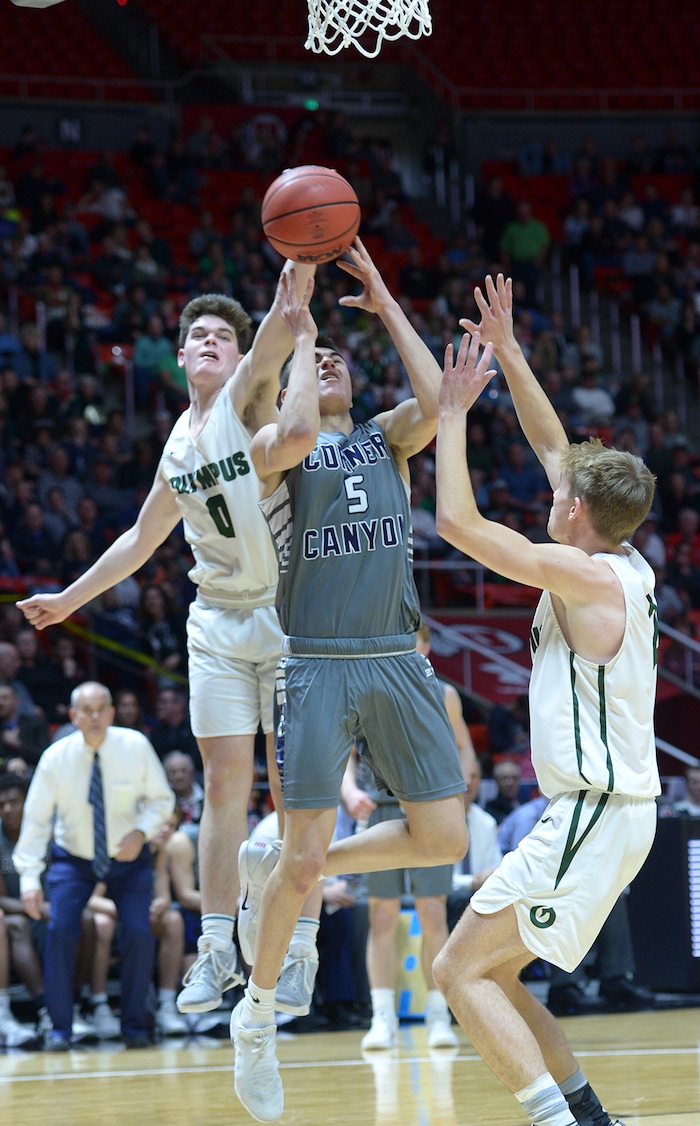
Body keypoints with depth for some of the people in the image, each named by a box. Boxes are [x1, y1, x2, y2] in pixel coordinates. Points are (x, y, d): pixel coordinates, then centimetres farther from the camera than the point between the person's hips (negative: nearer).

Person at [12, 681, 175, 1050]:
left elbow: (161, 798, -3)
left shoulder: (135, 747, -15)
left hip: (127, 858, 0)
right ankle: (60, 1028, -8)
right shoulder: (56, 757, -16)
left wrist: (141, 831, -23)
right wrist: (29, 877, -18)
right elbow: (36, 818, -11)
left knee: (139, 933, -15)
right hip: (72, 857, 0)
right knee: (60, 929, -19)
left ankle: (134, 1025, 4)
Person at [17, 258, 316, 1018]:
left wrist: (299, 267, -42)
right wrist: (70, 599, 29)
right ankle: (217, 948, 4)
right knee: (224, 781, 1)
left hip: (284, 611, -5)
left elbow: (280, 333, -25)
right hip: (216, 620, 5)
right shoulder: (178, 443, 12)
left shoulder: (248, 398, -5)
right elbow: (143, 538, 26)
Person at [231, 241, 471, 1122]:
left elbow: (438, 404, -5)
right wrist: (297, 335, -5)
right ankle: (257, 1014, 14)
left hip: (398, 661, 4)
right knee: (306, 858, -7)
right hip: (318, 664, -4)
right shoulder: (274, 446, 6)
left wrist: (385, 305, 1)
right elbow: (297, 433, -20)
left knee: (444, 839, -1)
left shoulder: (386, 438, 17)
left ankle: (274, 873, 20)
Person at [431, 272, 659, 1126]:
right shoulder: (623, 567, 10)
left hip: (594, 814, -10)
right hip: (607, 809, 10)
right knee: (490, 973, 16)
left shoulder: (583, 573, -15)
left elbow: (457, 521, -15)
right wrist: (506, 351, 20)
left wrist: (453, 413, -5)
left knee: (460, 970, -10)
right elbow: (554, 448, 20)